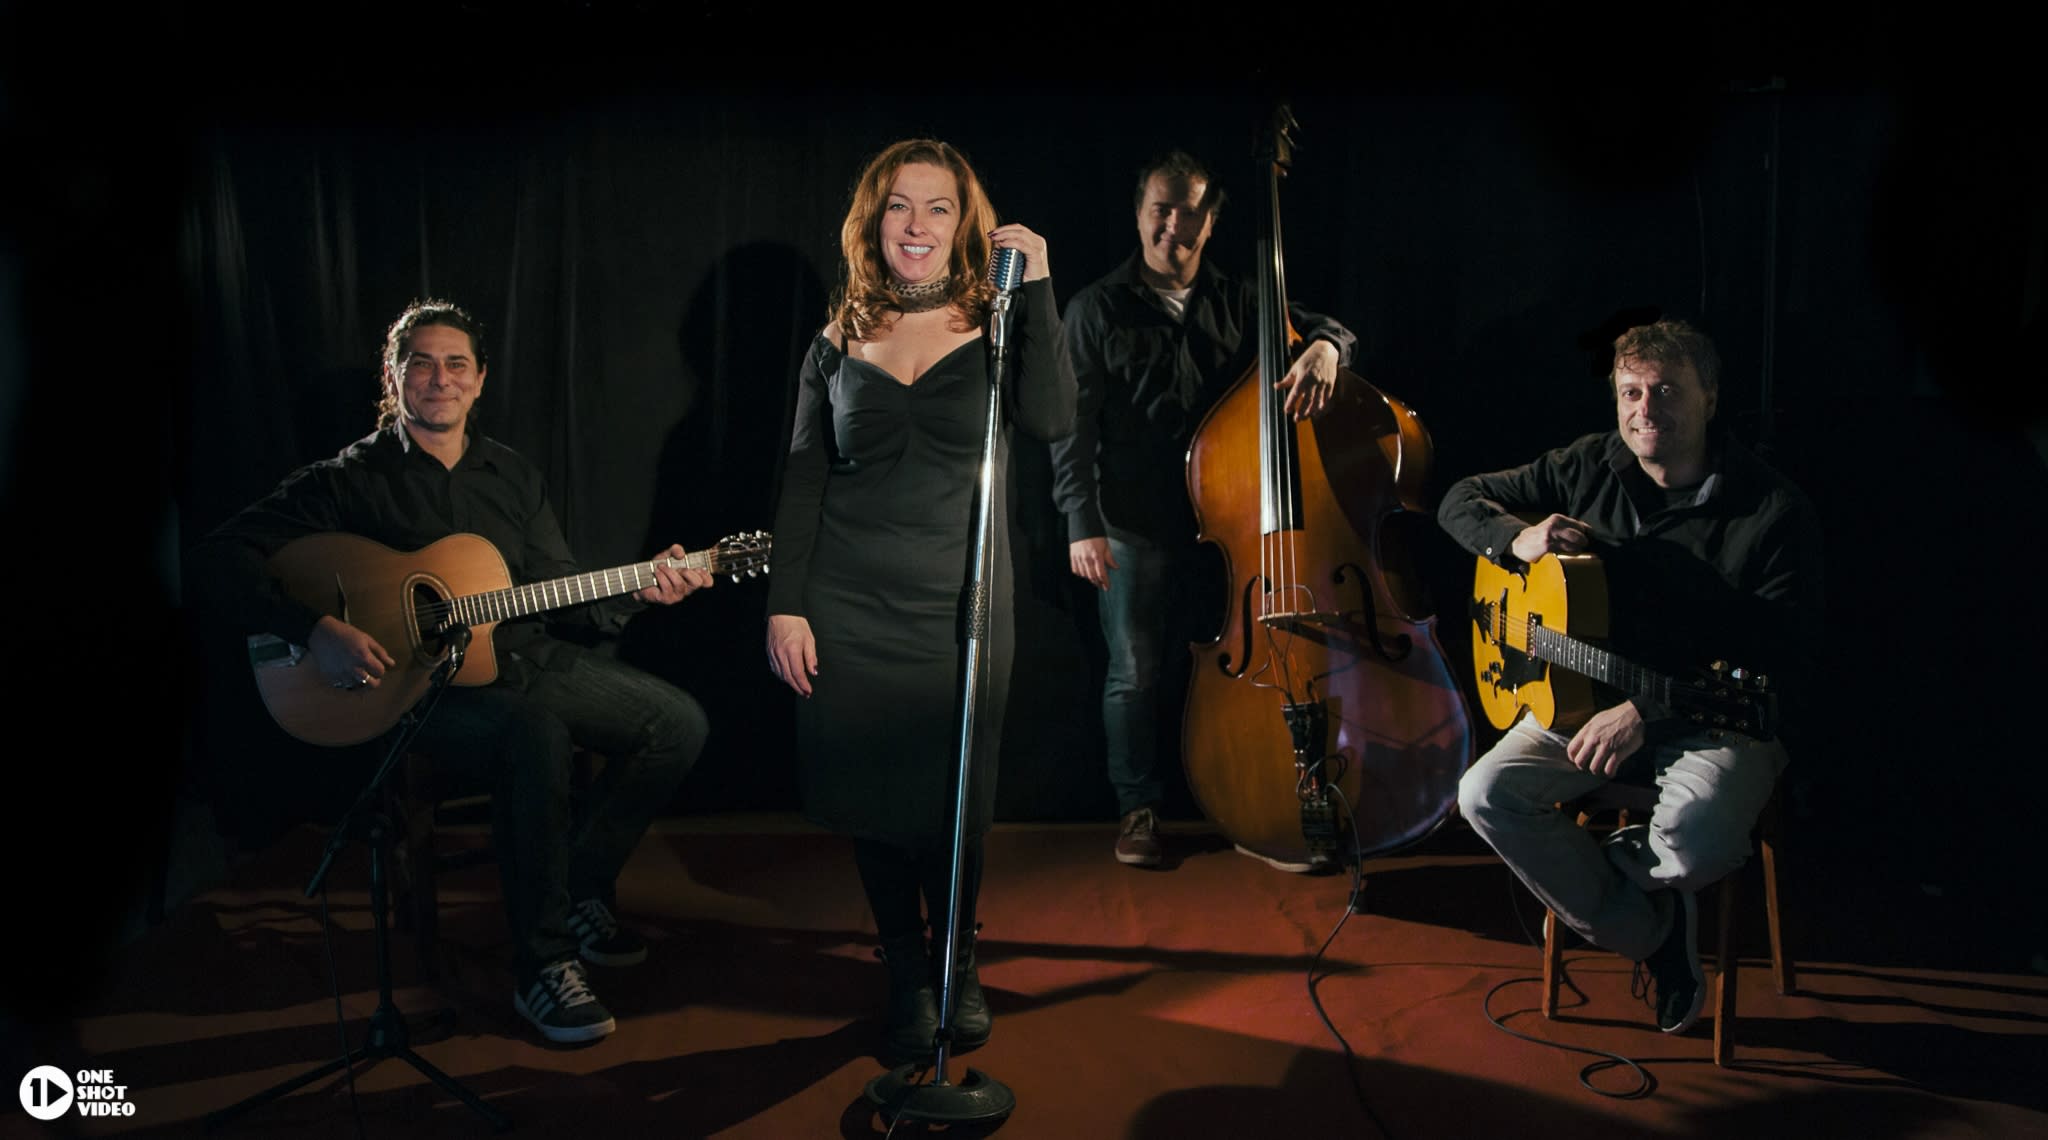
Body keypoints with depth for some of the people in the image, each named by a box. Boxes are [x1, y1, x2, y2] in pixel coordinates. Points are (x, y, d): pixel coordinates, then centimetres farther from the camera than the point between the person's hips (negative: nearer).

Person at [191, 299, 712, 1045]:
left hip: (529, 661, 7)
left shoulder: (512, 475, 12)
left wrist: (638, 592, -5)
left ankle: (582, 895, 12)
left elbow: (564, 591, 13)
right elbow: (220, 558, -12)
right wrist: (315, 631, -25)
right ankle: (541, 965, -24)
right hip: (420, 688, -7)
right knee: (534, 731, -38)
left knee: (680, 721, -2)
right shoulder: (350, 479, -6)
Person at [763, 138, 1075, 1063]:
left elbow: (1051, 421, -16)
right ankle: (906, 976, 27)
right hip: (850, 607, 2)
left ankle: (958, 963, 31)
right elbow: (803, 480, 6)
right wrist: (784, 605, 0)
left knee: (952, 803, 4)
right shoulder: (839, 345, 6)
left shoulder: (994, 328, 2)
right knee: (872, 797, 7)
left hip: (961, 606, -1)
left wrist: (1035, 292, -18)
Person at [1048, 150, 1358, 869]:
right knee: (1134, 673, 4)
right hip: (1135, 526, -2)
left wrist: (1324, 346, -12)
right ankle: (1139, 809, 20)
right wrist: (1083, 523, -10)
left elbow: (1329, 327, 14)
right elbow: (1074, 425, -1)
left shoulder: (1239, 304, 10)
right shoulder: (1098, 310, 3)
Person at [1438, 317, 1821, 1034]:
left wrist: (1645, 713, -25)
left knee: (1698, 835, -35)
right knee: (1487, 793, -20)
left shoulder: (1774, 512, -13)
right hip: (1588, 697, 4)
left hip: (1718, 721, -4)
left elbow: (1779, 662, -18)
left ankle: (1620, 867, 6)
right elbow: (1461, 501, 11)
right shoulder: (1589, 468, 2)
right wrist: (1520, 538, -13)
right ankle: (1650, 932, -2)